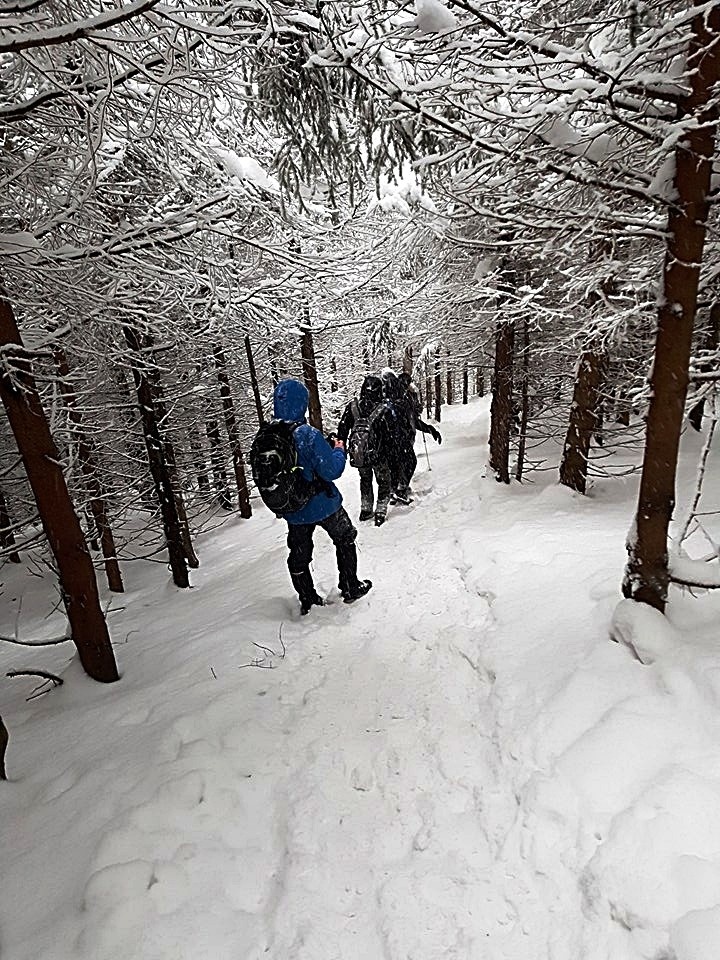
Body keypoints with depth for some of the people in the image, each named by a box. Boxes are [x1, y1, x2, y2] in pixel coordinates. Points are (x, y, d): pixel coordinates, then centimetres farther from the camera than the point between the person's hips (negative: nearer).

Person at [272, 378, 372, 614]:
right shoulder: (308, 435, -26)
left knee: (299, 554, 21)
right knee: (345, 540, 21)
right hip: (323, 505, -4)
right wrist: (339, 450, -5)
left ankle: (307, 601, 34)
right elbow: (331, 470, -24)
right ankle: (350, 588, 32)